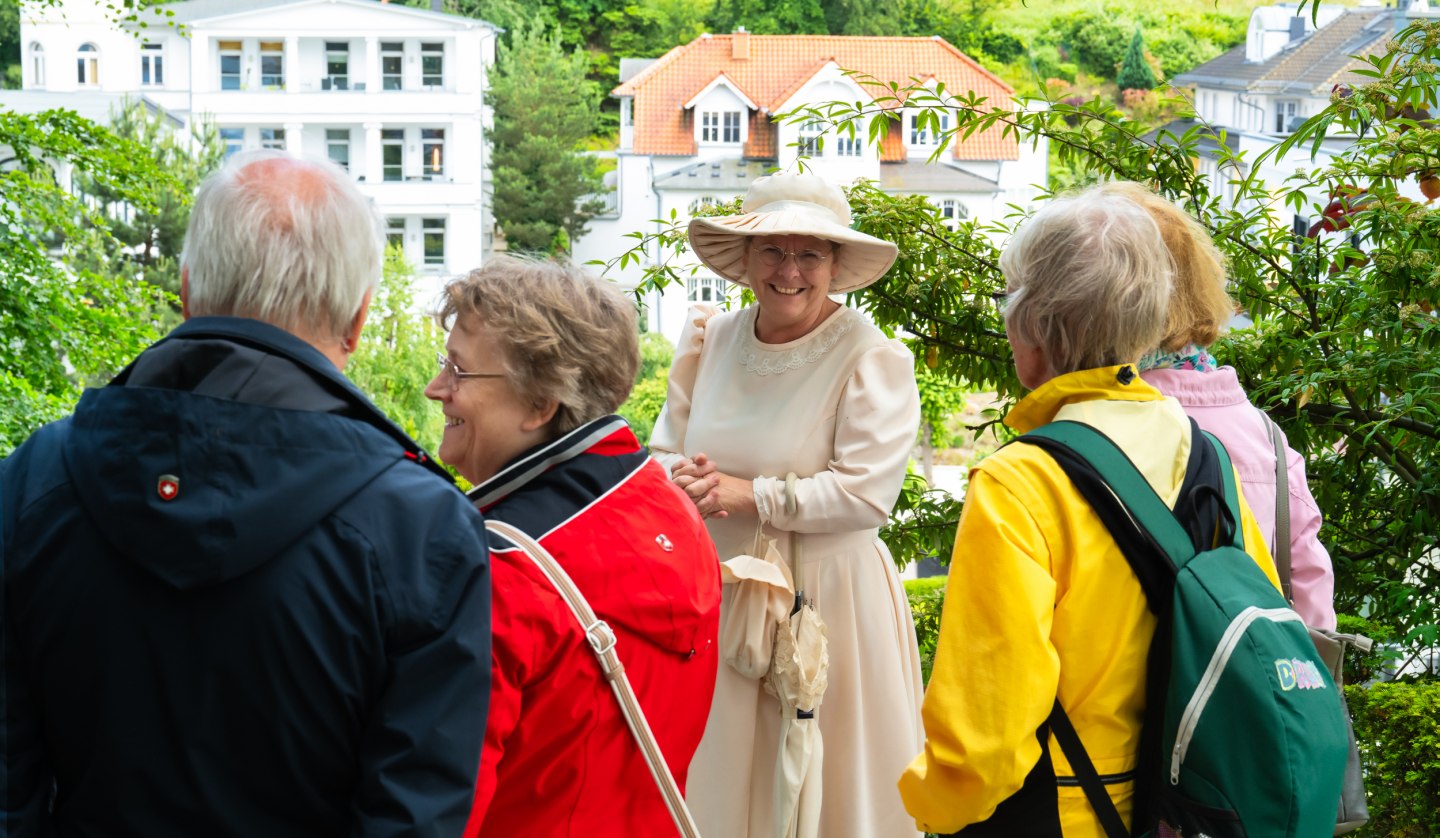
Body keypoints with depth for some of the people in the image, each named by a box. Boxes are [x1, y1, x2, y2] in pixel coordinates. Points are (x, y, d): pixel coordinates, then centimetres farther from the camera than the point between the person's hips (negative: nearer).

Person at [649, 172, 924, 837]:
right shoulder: (710, 341, 7)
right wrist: (684, 480, -12)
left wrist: (747, 495, -16)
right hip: (715, 602, 5)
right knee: (717, 781, 10)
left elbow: (866, 491, -17)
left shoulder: (873, 358, -10)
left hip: (826, 603, -5)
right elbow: (663, 453, 12)